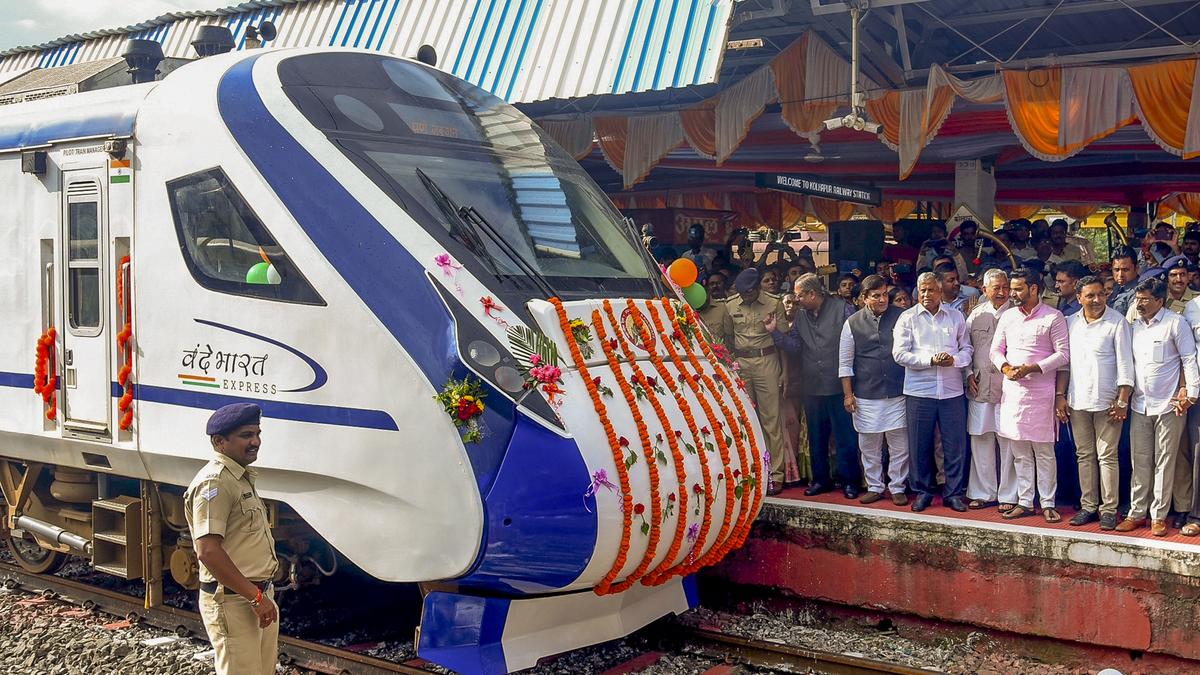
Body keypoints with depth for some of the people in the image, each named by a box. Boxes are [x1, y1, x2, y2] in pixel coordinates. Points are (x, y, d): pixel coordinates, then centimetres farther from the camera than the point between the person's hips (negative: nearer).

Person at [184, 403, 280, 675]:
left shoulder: (242, 477, 15)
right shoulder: (214, 482, -17)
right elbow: (208, 550, -25)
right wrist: (255, 596, -22)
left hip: (259, 596, 10)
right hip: (233, 603, -10)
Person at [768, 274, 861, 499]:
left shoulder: (840, 308, -7)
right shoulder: (801, 314, 10)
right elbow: (794, 344, 7)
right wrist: (775, 332, -7)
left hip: (839, 386, -5)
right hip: (813, 387, 6)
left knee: (845, 437, 1)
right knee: (816, 437, 14)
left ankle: (849, 480, 12)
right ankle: (821, 479, 26)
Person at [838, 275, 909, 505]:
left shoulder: (901, 317, 2)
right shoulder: (852, 323, 3)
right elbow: (845, 363, 7)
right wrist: (848, 394, 3)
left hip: (898, 394, 0)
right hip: (866, 397, 1)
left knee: (900, 445, 2)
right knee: (869, 446, 8)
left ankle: (897, 488, 16)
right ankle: (874, 487, 22)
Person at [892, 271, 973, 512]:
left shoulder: (956, 316, 9)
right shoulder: (907, 318, 3)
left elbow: (967, 349, 10)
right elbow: (899, 354, -5)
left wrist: (954, 359, -12)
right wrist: (930, 360, -15)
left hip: (952, 391, 1)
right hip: (919, 391, -1)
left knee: (956, 445, 3)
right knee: (919, 445, 5)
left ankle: (954, 492, 15)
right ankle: (922, 491, 18)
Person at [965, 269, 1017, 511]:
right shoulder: (976, 314, 9)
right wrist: (969, 374, 5)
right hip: (979, 388, 3)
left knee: (1008, 443, 0)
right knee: (980, 441, 9)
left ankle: (1008, 495, 10)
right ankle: (983, 492, 19)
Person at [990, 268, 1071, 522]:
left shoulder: (1053, 317, -4)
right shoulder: (1007, 317, 12)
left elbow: (1063, 354, -7)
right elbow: (996, 349, 15)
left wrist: (1031, 368, -16)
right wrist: (1005, 367, -7)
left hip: (1041, 391, -5)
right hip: (1012, 389, 5)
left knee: (1044, 451, 0)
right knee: (1020, 452, 8)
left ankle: (1048, 503, 8)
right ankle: (1024, 502, 15)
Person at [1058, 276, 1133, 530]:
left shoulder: (1117, 322, -5)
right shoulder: (1071, 322, 7)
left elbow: (1125, 363, -6)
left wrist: (1122, 401, -10)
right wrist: (1060, 395, 6)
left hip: (1106, 402, -4)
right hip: (1077, 402, 4)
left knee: (1107, 456, -1)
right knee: (1084, 455, 10)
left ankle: (1109, 509, 6)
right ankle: (1088, 506, 18)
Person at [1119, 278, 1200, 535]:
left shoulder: (1175, 323, -5)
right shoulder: (1135, 325, 10)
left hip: (1168, 406, -5)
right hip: (1140, 405, 5)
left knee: (1164, 462, 2)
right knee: (1140, 461, 8)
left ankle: (1159, 516, 10)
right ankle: (1137, 513, 15)